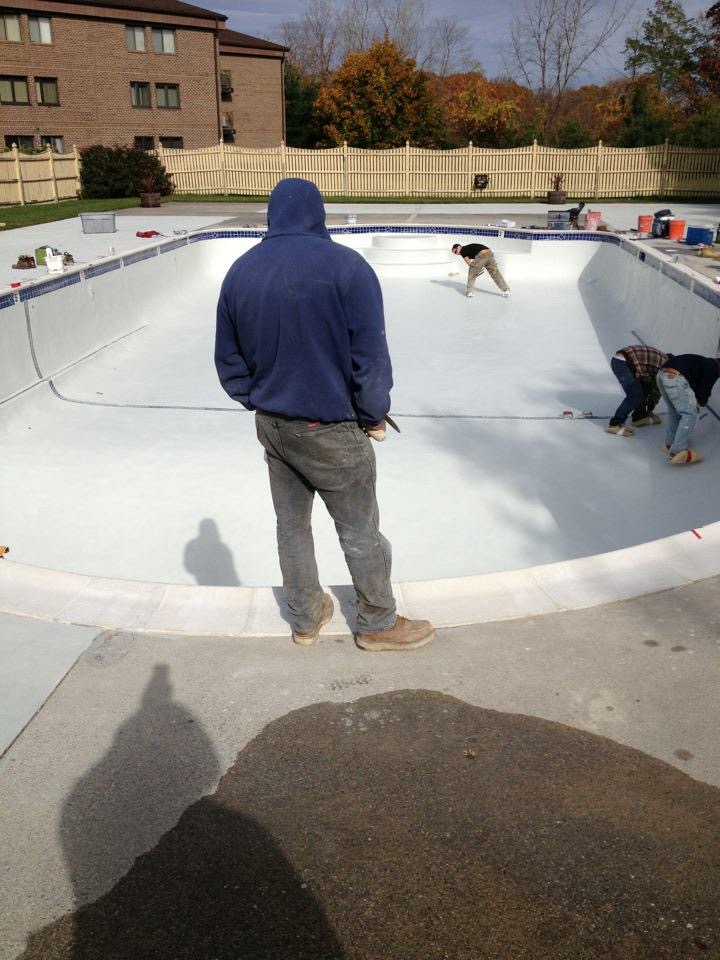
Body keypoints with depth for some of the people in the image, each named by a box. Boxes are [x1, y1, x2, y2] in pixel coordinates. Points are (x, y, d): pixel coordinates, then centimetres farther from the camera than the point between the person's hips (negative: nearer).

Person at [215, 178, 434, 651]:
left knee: (292, 525, 19)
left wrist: (261, 403, 17)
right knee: (360, 532, 11)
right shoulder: (345, 265, -14)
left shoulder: (240, 272, 2)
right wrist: (374, 416, -3)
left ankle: (307, 618, 36)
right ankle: (379, 623, 28)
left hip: (272, 425, 6)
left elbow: (229, 362, 6)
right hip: (330, 429, -5)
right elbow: (370, 356, -16)